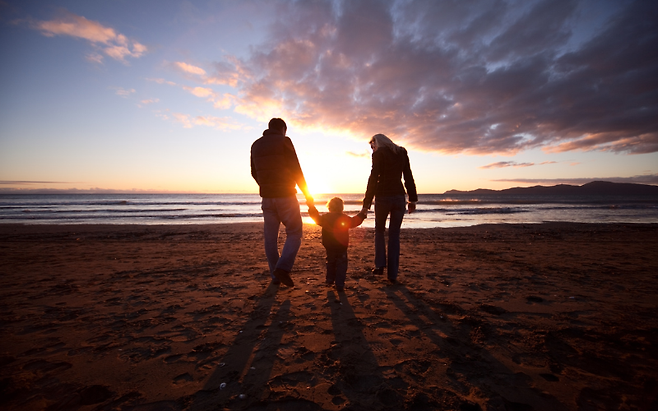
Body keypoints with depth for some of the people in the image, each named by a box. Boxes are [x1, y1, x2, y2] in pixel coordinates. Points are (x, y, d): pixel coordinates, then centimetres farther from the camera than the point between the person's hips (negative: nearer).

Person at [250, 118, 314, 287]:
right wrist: (307, 193, -3)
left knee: (270, 237, 11)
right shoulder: (284, 141, -5)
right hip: (286, 196, -5)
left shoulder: (256, 145, 12)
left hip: (267, 197, 5)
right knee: (294, 233, 4)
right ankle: (283, 268, -13)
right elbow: (296, 170, -10)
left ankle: (275, 275, 17)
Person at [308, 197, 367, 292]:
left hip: (329, 247, 3)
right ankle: (340, 285, 1)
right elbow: (355, 221, 2)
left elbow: (316, 217, 5)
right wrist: (362, 214, 17)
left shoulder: (324, 217, -3)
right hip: (342, 247, -2)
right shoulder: (345, 218, -5)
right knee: (341, 265, 4)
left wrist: (311, 207, 15)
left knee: (330, 263, 23)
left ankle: (329, 280, 32)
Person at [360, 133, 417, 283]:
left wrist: (367, 203, -10)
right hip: (399, 196, 4)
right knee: (395, 234, 8)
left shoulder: (379, 153, -2)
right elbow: (408, 177, 11)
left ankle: (380, 265, 6)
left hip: (383, 196, -3)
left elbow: (373, 178, -10)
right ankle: (393, 274, 9)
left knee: (379, 231, 17)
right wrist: (413, 199, 14)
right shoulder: (402, 152, 13)